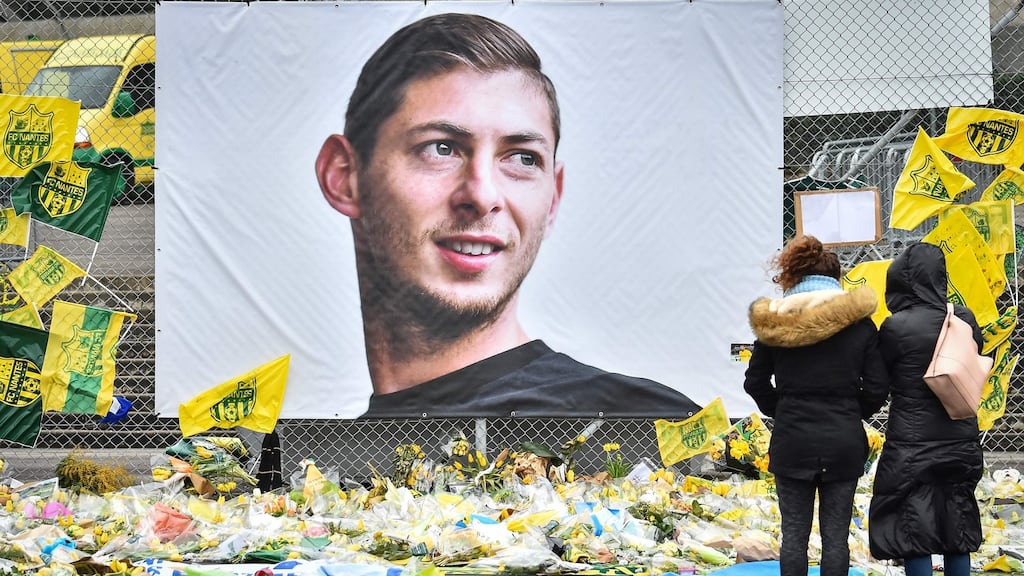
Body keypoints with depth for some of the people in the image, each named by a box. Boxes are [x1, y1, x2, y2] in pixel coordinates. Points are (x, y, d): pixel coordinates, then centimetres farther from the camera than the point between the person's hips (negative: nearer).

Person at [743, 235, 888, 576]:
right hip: (844, 442, 0)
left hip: (792, 441, 0)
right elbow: (877, 388, -1)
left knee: (794, 533, 7)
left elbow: (755, 382, 4)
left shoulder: (774, 321, -2)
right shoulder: (859, 322, -2)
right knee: (835, 535, 4)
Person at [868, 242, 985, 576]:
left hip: (913, 447, -5)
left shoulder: (896, 327, -15)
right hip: (961, 443, 5)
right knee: (958, 531, 15)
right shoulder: (965, 319, -1)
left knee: (914, 535, 1)